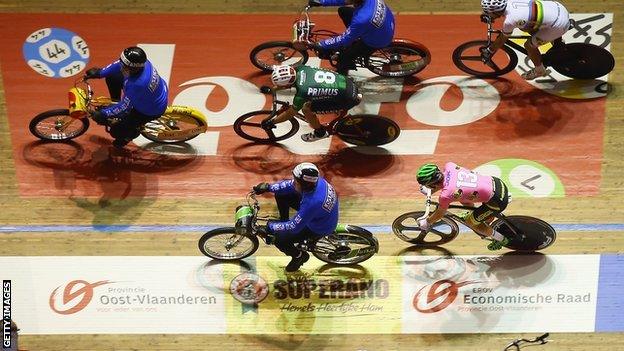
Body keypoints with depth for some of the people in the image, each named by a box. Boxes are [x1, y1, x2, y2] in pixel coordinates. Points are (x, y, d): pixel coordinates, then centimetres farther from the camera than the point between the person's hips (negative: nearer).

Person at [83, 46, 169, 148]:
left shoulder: (137, 84, -44)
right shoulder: (140, 61, -23)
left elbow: (124, 106, -28)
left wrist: (102, 114, -17)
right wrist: (99, 73, -3)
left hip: (152, 109, -8)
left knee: (116, 131, -2)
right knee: (111, 77, 12)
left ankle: (134, 131, 29)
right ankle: (115, 104, 34)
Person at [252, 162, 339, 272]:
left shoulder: (312, 203, -43)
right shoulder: (314, 180, -21)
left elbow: (293, 227, -32)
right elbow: (290, 185, -3)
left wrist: (269, 228, -24)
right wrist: (268, 187, -11)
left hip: (318, 227, -8)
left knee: (279, 239, -12)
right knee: (280, 194, 3)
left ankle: (300, 256, 16)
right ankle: (283, 222, 27)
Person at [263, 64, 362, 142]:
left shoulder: (302, 92, -25)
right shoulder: (300, 69, -7)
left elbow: (291, 113, -10)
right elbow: (289, 80, 17)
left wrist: (272, 122, 1)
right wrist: (271, 89, 22)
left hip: (348, 99, -7)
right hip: (348, 83, 7)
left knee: (307, 108, -8)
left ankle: (320, 133, 16)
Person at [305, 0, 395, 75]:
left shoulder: (362, 20, -42)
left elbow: (344, 39, -27)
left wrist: (321, 45, -18)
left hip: (377, 40, -7)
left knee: (343, 56, -1)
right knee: (342, 11, 9)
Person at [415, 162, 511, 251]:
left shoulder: (445, 195, -23)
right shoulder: (449, 166, -8)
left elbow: (440, 214, -2)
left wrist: (426, 222, 15)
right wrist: (431, 191, 23)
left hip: (498, 200, -7)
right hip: (497, 182, 7)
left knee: (469, 221, 12)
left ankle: (501, 239, 28)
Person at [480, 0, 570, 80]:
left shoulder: (510, 21, -24)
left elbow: (501, 40, -6)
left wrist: (489, 52, 9)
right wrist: (488, 16, 38)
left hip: (560, 24, -8)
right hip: (558, 8, 8)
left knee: (529, 45, 4)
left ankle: (540, 71, 28)